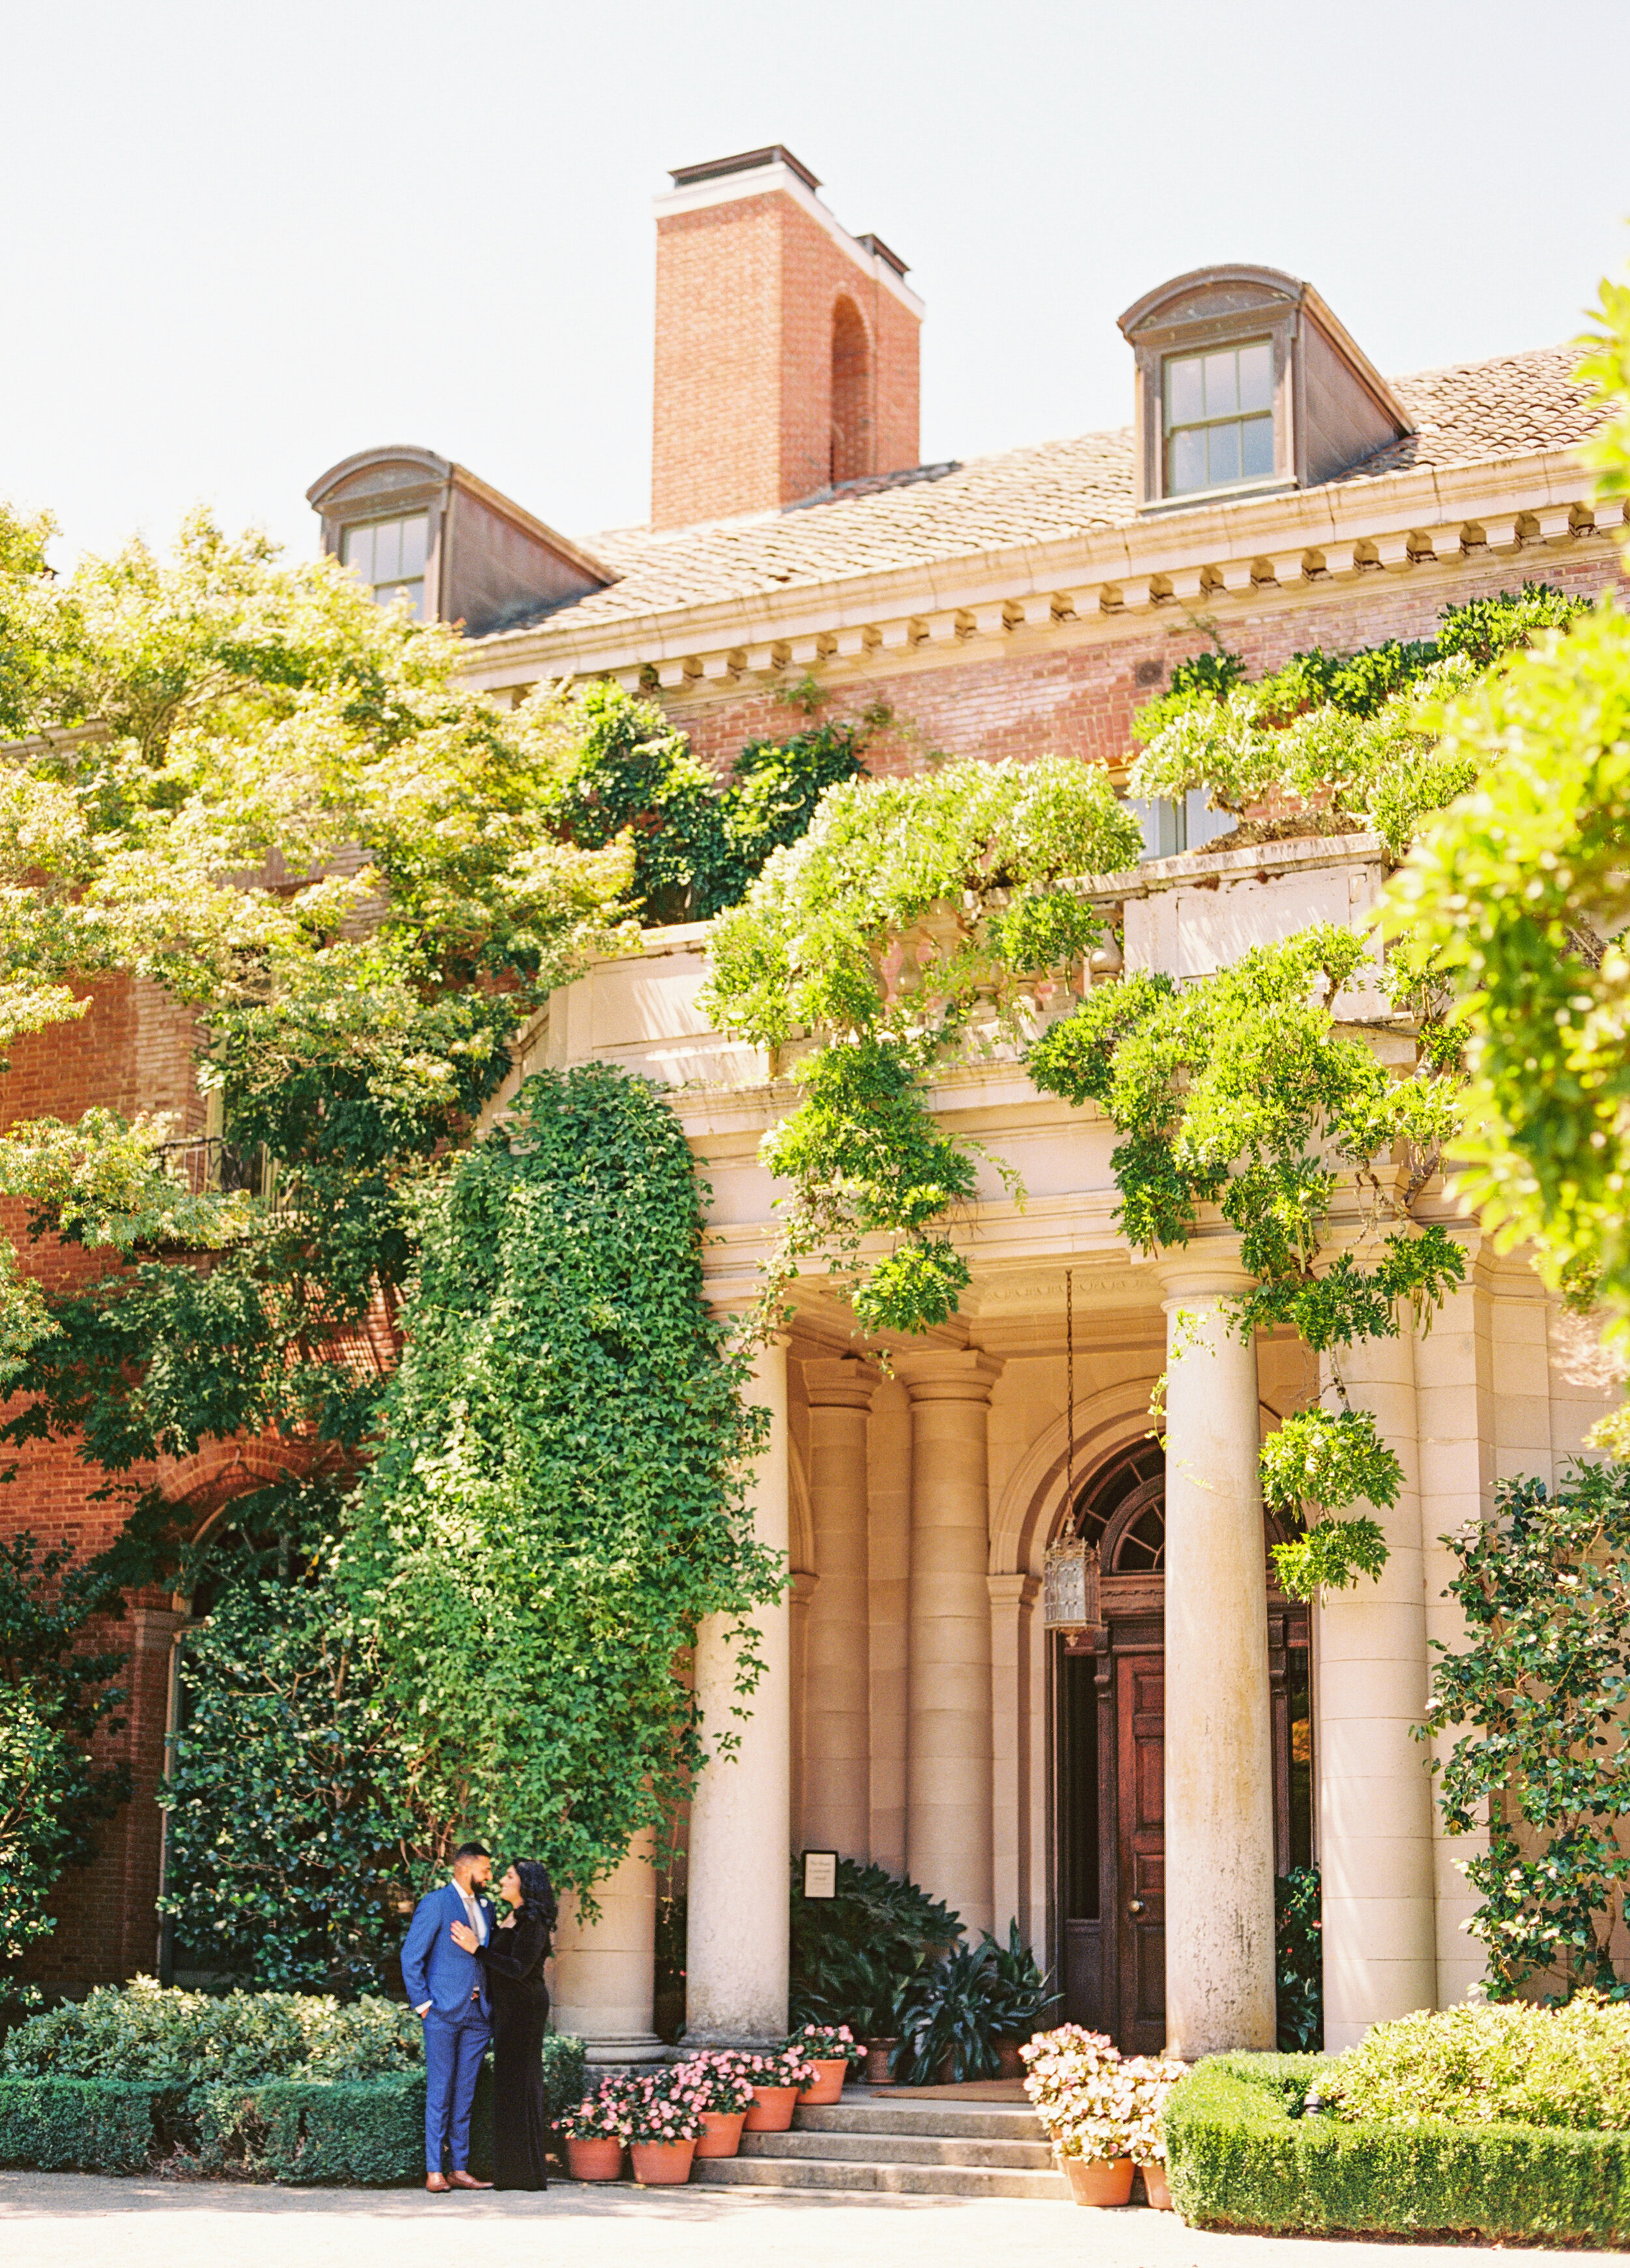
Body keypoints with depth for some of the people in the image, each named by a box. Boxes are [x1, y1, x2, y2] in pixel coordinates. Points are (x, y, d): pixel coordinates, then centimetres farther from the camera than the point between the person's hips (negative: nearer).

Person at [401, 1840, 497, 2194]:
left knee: (465, 2094, 7)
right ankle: (434, 2172, -1)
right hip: (444, 2012, -6)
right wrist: (423, 2003, -9)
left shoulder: (485, 1906, 16)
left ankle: (460, 2170, 10)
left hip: (477, 2014, 6)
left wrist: (490, 2003, 12)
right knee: (440, 2093, -4)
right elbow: (411, 1957, -6)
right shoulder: (435, 1905, -5)